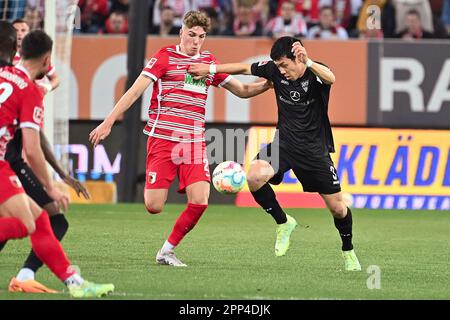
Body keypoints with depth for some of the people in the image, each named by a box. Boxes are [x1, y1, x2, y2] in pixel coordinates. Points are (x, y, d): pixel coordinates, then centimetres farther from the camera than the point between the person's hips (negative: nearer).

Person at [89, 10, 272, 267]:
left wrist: (269, 82, 4)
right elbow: (136, 90, -3)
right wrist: (108, 123, -8)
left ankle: (167, 251, 5)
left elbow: (242, 90, 21)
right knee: (154, 207, -10)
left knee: (199, 203, -13)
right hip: (162, 139, -4)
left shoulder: (210, 62, 13)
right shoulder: (165, 57, 0)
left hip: (194, 143, 4)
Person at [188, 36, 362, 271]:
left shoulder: (315, 73, -18)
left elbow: (330, 78, -42)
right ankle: (283, 223, -2)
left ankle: (348, 252, 29)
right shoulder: (275, 70, -6)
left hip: (315, 150, -3)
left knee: (337, 207, 0)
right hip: (285, 143, 3)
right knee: (255, 176, -25)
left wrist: (308, 62, -60)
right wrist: (210, 69, 8)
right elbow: (244, 68, 8)